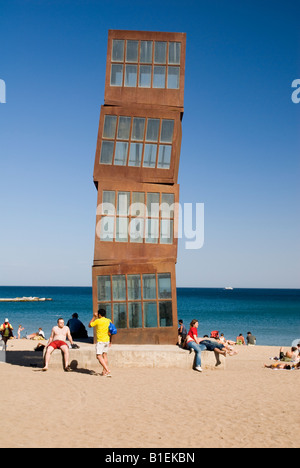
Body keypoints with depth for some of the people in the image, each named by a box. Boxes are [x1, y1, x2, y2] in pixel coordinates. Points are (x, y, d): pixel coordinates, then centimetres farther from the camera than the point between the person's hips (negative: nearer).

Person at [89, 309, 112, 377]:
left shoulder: (97, 321, -10)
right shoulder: (109, 321, 6)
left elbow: (89, 325, 6)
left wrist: (94, 317, 12)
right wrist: (110, 341, 20)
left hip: (100, 341, -6)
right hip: (107, 340, 7)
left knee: (99, 356, -6)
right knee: (104, 355, 17)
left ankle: (107, 370, -19)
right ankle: (104, 371, 17)